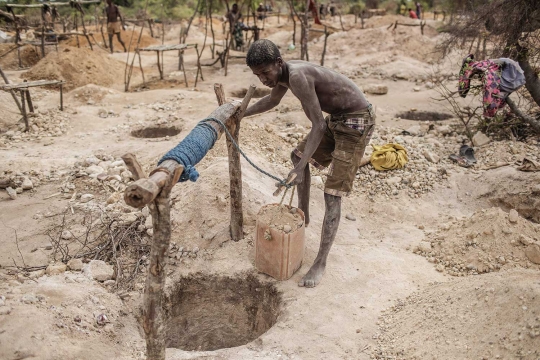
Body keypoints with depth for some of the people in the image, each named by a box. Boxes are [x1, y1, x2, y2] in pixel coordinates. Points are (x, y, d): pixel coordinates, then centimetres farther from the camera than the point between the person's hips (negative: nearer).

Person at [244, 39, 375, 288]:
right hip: (336, 118, 10)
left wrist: (299, 171, -33)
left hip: (356, 123, -10)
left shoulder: (298, 76, -28)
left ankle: (320, 264, -1)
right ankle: (303, 214, 36)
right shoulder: (282, 71, 1)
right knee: (298, 155, 22)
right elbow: (272, 100, 24)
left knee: (332, 195, -10)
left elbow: (318, 126, -29)